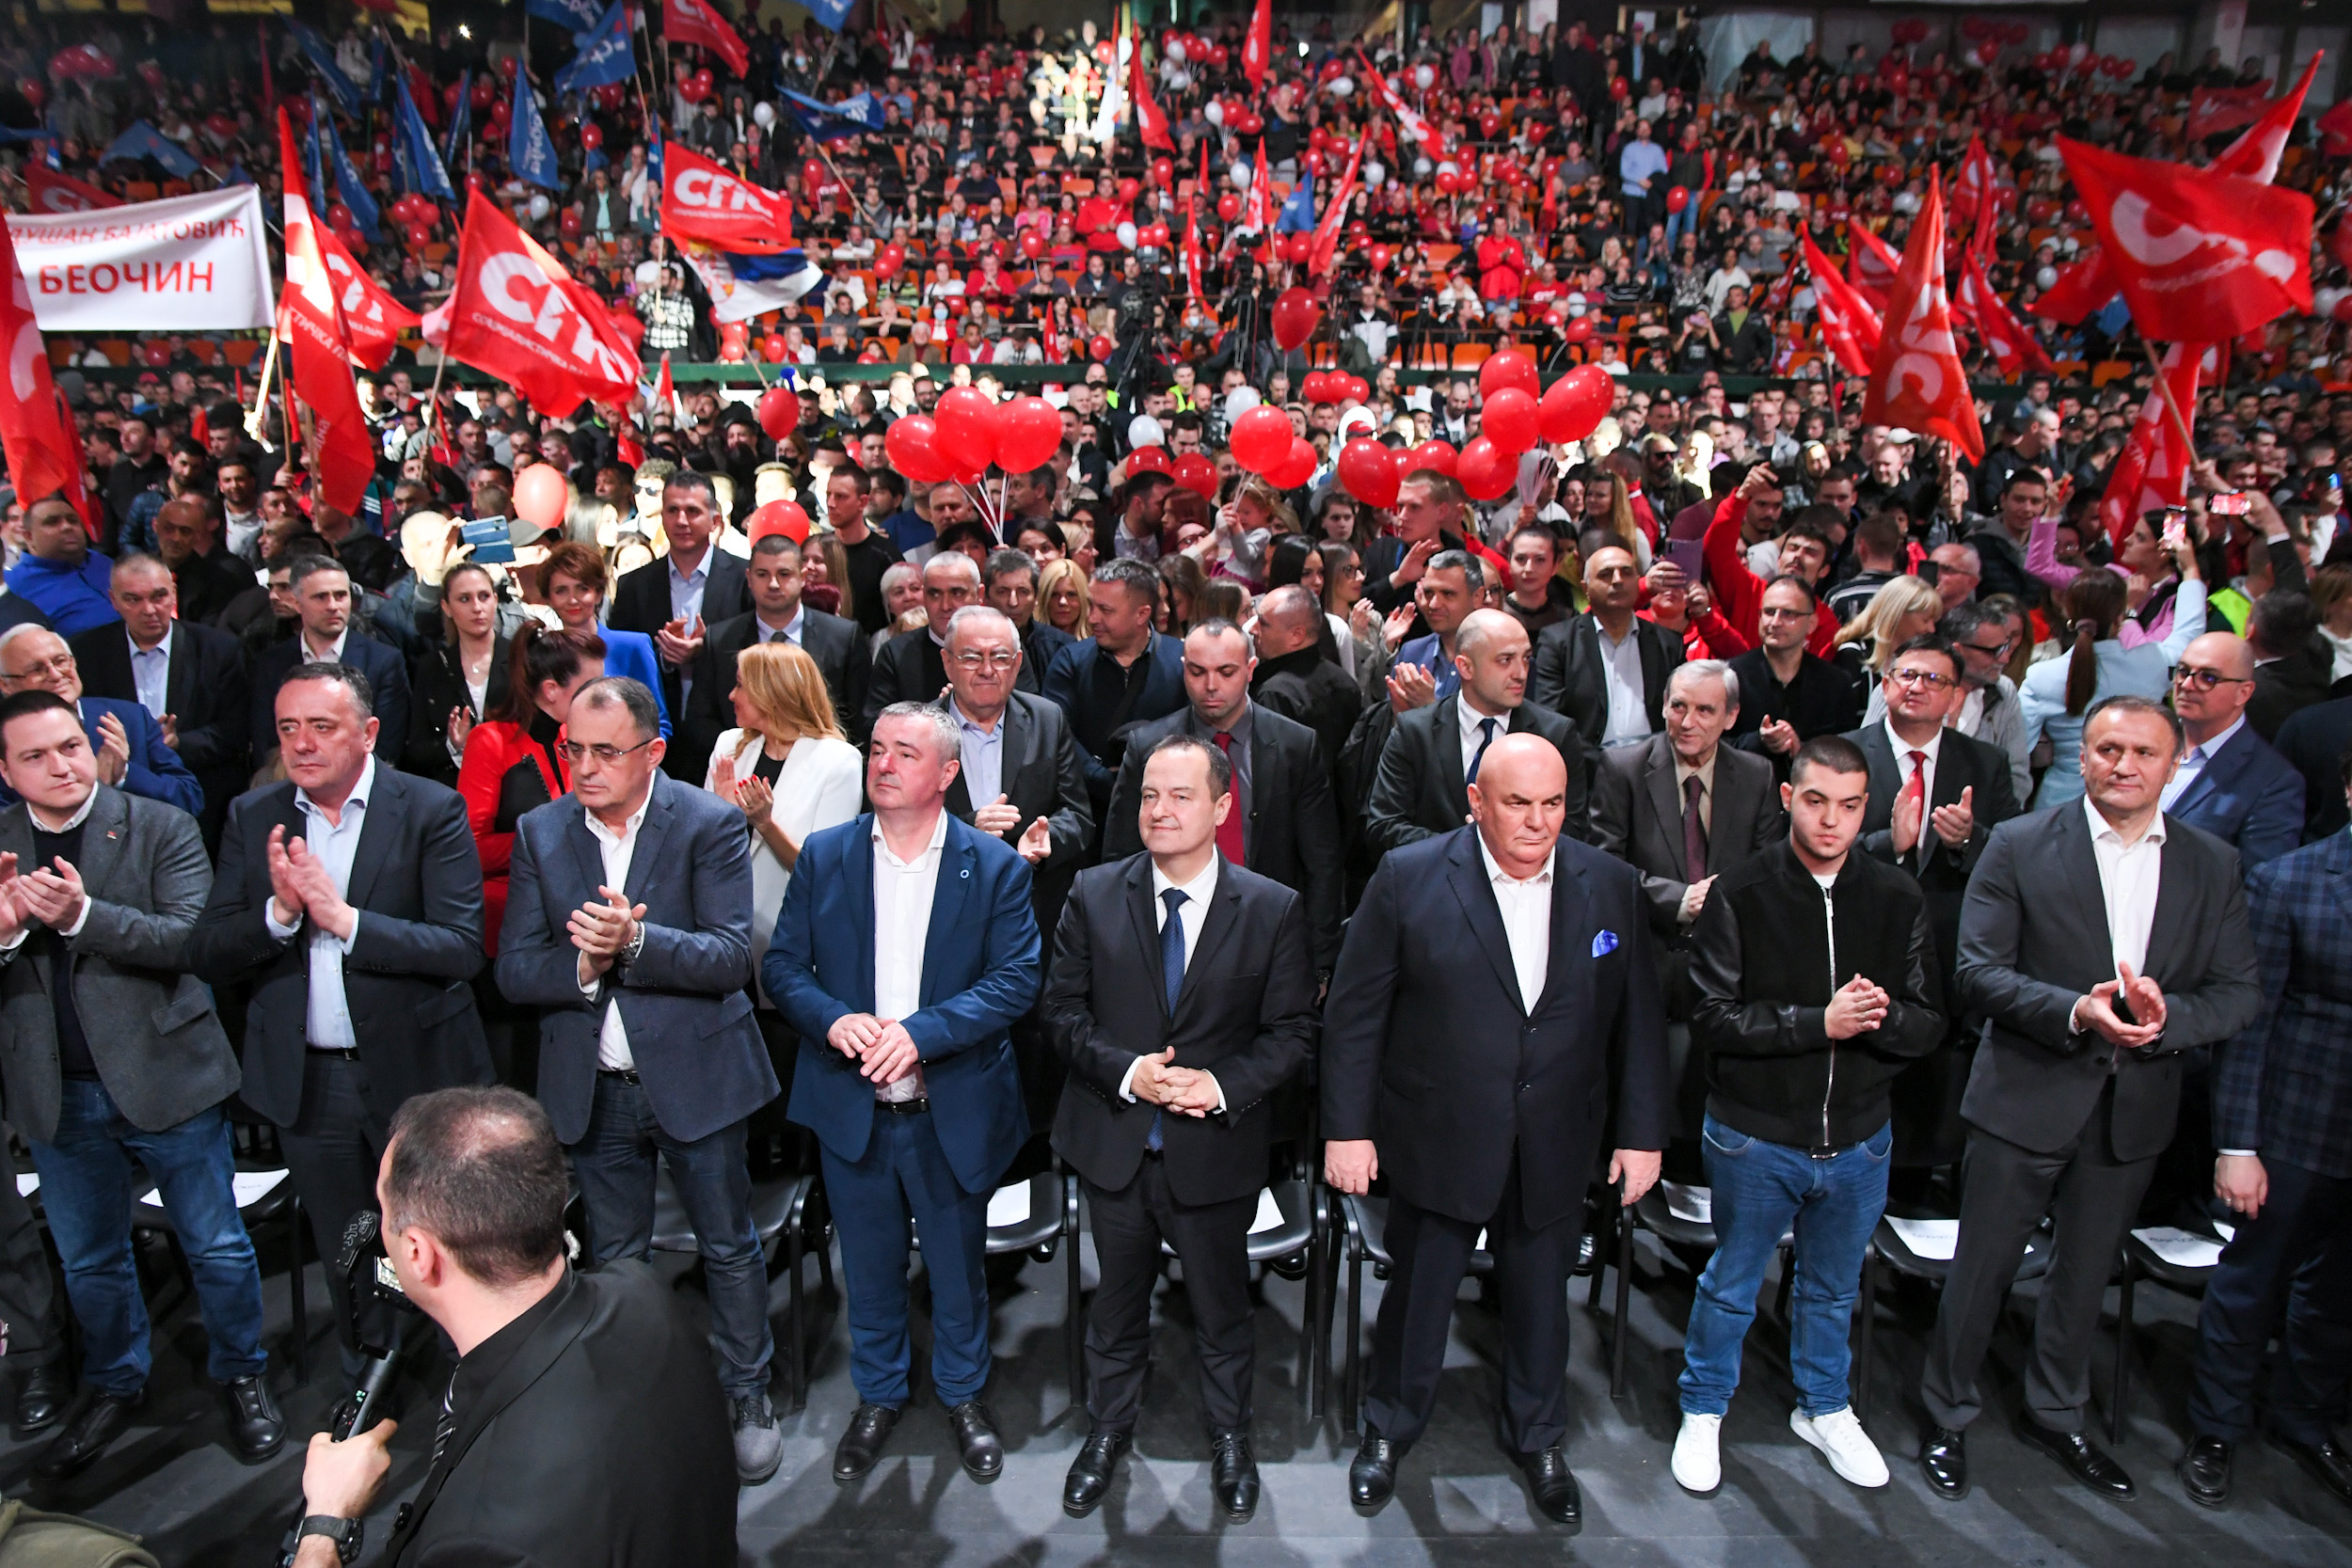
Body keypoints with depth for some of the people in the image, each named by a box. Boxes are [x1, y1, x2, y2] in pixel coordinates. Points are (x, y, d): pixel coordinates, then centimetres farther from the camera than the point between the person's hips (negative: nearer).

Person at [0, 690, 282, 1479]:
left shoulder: (161, 829, -9)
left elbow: (193, 938, -19)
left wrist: (82, 915, -30)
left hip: (164, 1075, -3)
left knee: (217, 1247, 10)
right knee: (89, 1262, 21)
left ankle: (242, 1375, 31)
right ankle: (114, 1386, 42)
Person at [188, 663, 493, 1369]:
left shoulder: (430, 810, -11)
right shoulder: (253, 817, 2)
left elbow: (462, 947, -19)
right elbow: (205, 956, -3)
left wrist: (344, 917, -26)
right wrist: (280, 910, -20)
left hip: (415, 1072, -4)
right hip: (308, 1082, 4)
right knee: (346, 1262, 22)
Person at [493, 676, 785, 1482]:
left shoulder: (710, 823, -11)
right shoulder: (541, 832, 1)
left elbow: (732, 958, -18)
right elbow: (514, 970, -3)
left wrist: (635, 942, -32)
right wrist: (582, 964, -24)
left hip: (694, 1076, -3)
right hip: (592, 1086, 3)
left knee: (729, 1247, 12)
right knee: (614, 1259, 18)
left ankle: (748, 1396, 33)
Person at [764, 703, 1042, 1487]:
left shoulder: (994, 866, -7)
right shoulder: (824, 855, 0)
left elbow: (1017, 979, -13)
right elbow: (781, 965, -1)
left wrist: (921, 1031, -24)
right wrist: (834, 1019, -21)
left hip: (953, 1111, -1)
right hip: (850, 1107, 2)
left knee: (959, 1266, 15)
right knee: (868, 1267, 18)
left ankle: (963, 1393, 40)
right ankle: (877, 1395, 42)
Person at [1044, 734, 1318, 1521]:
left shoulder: (1274, 909, -8)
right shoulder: (1094, 894, -5)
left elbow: (1291, 1031, -5)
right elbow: (1062, 1009, -3)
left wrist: (1224, 1086, -20)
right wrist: (1126, 1071, -18)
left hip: (1216, 1148, -1)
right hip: (1115, 1142, 1)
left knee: (1222, 1307, 18)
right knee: (1118, 1299, 20)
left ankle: (1229, 1440, 43)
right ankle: (1108, 1428, 45)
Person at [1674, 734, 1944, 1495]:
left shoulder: (1898, 900, -3)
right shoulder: (1739, 895, -13)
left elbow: (1929, 1024, -1)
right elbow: (1713, 1016, -17)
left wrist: (1880, 1016, -23)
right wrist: (1820, 1022, -25)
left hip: (1859, 1138, 3)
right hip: (1756, 1137, -3)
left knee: (1833, 1287, 23)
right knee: (1730, 1285, 14)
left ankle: (1824, 1407, 47)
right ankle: (1703, 1411, 35)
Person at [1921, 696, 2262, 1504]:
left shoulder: (2214, 866, 2)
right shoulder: (2020, 845, -9)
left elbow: (2239, 993, -1)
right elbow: (1976, 973, -13)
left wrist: (2167, 1015, -21)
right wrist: (2073, 1011, -27)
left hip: (2134, 1107, 4)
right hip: (2027, 1096, -3)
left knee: (2085, 1273, 21)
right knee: (1982, 1269, 8)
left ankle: (2055, 1414, 42)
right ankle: (1947, 1416, 29)